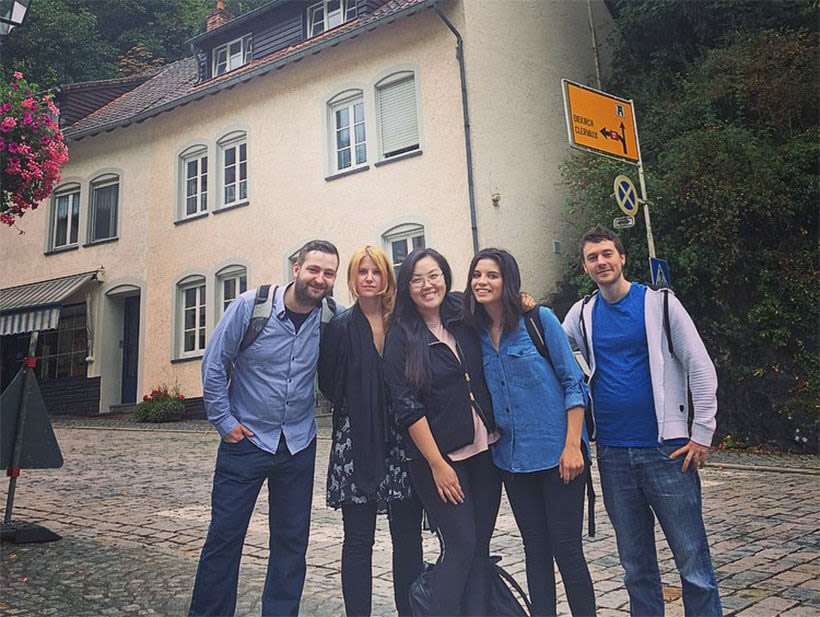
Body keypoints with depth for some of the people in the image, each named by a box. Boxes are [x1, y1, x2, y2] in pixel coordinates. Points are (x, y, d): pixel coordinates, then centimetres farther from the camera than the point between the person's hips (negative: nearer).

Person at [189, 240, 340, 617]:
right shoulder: (250, 306, -11)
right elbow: (213, 365, -4)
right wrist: (224, 422, -5)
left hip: (299, 445, 3)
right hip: (246, 440, -2)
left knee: (292, 540, 11)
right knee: (224, 535, 4)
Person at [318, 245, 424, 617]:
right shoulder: (340, 326, 1)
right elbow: (328, 384, 0)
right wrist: (356, 409, 0)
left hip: (402, 441, 2)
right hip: (356, 443, -2)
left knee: (408, 536, 7)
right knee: (358, 538, 4)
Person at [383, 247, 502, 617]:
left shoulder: (464, 319, 5)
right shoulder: (401, 337, -7)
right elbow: (407, 407, -11)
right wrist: (437, 464, -13)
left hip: (484, 449, 5)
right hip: (438, 455, -4)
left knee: (480, 546, 9)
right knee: (461, 546, -4)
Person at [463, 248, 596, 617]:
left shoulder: (539, 319, -7)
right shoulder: (476, 335, 6)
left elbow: (573, 382, -7)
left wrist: (573, 446, -13)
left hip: (557, 452, -4)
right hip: (512, 457, 5)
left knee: (566, 549, 1)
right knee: (535, 549, 14)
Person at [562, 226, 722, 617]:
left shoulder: (659, 303, -1)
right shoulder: (582, 314, 9)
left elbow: (701, 368, -2)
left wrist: (702, 434, -6)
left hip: (666, 451, -3)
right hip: (613, 454, 3)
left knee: (693, 562, 2)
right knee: (635, 564, 14)